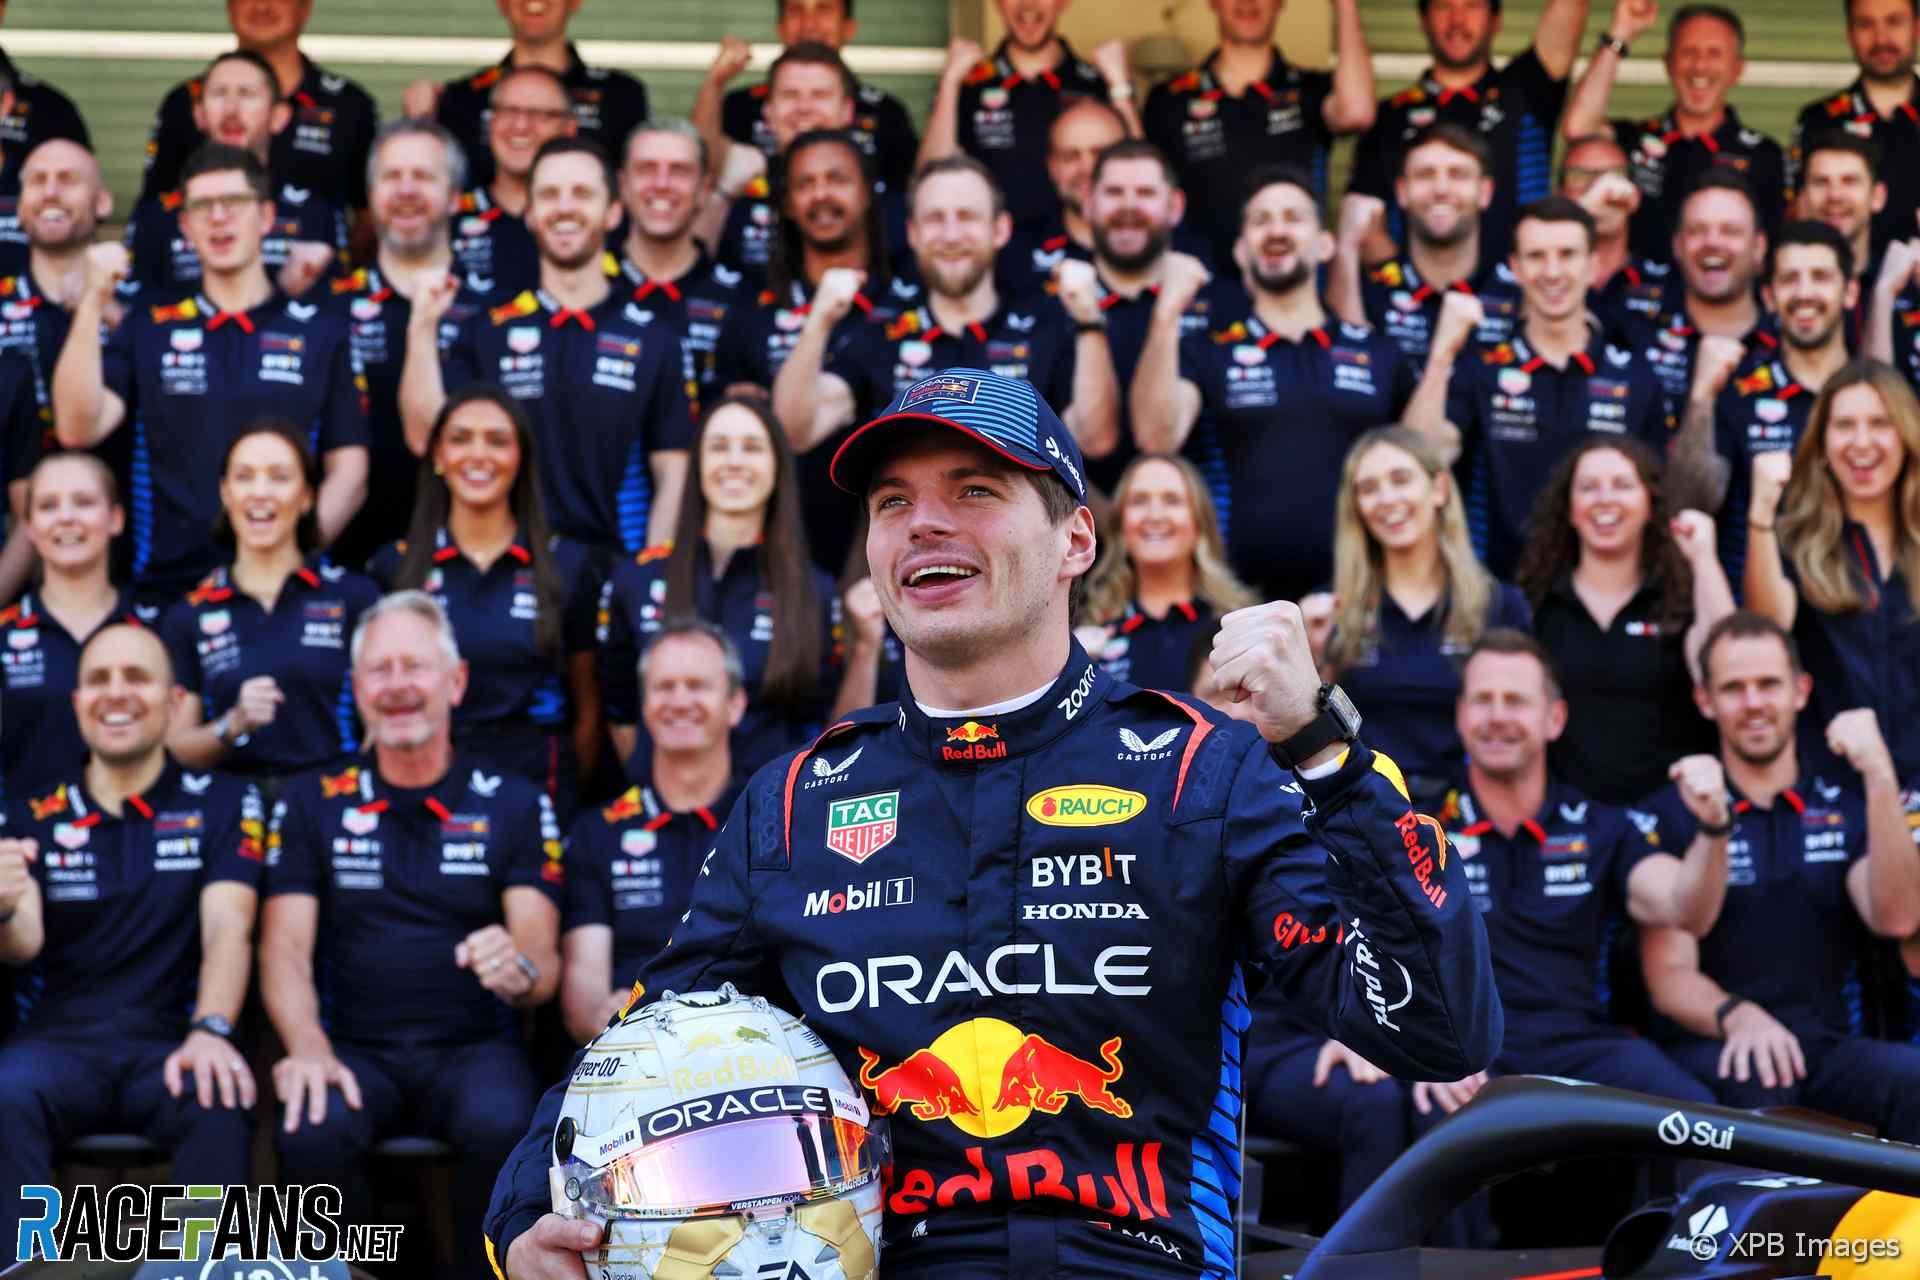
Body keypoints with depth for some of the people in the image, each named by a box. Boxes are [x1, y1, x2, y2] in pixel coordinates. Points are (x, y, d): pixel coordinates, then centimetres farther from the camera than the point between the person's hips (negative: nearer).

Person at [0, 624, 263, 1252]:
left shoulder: (223, 804, 8)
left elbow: (227, 928, -5)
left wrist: (210, 1031, -26)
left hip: (170, 1040, -1)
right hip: (57, 1039, 1)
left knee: (220, 1105, -35)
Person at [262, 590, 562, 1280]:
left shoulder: (515, 806, 10)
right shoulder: (312, 804, 12)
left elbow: (542, 957, 1)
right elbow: (284, 949, 4)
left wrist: (519, 970, -25)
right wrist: (309, 1047, -17)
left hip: (475, 1048, 0)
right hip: (353, 1048, 1)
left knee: (502, 1127, -35)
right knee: (312, 1135, -33)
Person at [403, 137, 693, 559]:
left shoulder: (654, 342, 7)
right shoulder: (485, 333, 10)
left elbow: (673, 476, 7)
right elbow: (426, 437, 1)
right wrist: (422, 329, -6)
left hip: (613, 567, 0)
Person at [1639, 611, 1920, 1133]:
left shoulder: (1847, 807, 14)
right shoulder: (1670, 816, 4)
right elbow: (1669, 977, -3)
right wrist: (1735, 1016, -25)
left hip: (1828, 1046, 3)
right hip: (1714, 1053, -3)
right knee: (1756, 1086, -38)